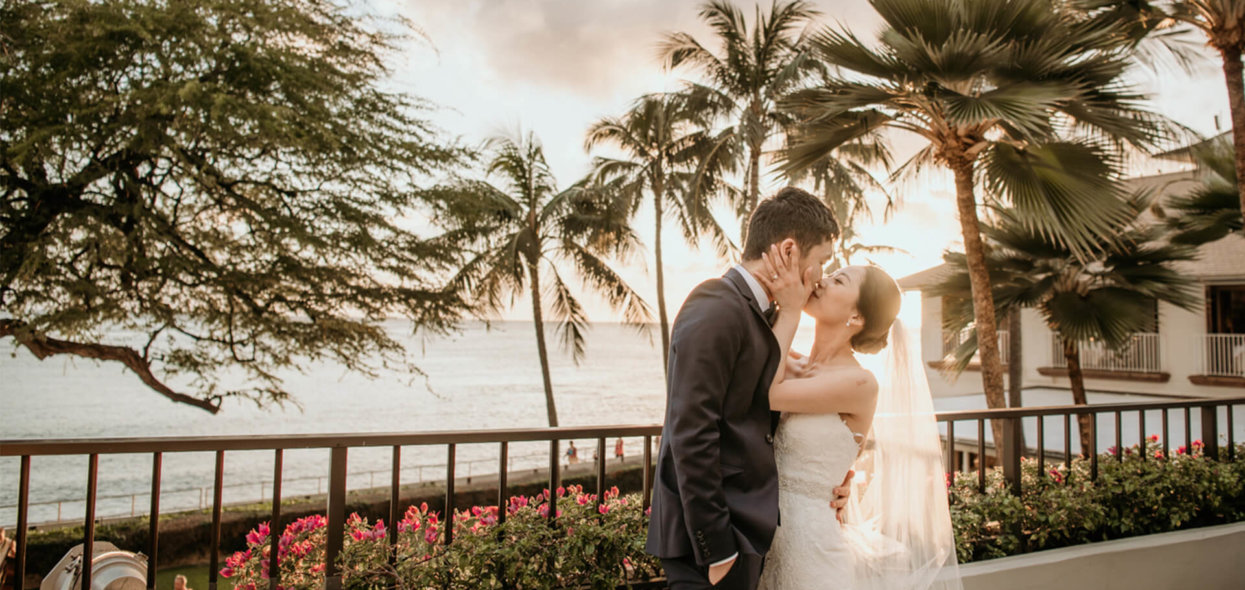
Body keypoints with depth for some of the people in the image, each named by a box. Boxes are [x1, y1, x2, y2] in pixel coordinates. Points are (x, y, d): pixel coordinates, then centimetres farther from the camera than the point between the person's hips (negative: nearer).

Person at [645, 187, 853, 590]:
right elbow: (691, 436, -22)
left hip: (744, 527, 9)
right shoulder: (715, 311, -17)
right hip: (712, 539, -9)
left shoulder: (758, 315, 13)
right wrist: (716, 549, -20)